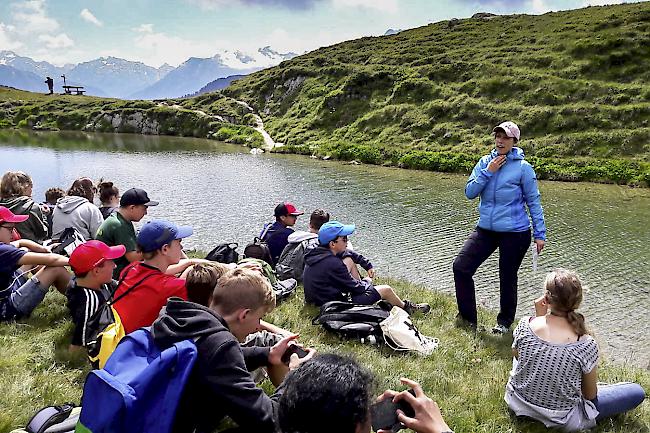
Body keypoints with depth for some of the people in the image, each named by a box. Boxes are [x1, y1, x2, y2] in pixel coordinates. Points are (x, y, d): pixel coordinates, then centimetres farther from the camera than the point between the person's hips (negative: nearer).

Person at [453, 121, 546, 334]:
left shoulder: (523, 167, -9)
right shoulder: (485, 162, 4)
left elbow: (534, 202, -4)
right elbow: (469, 192, -2)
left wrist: (540, 233, -6)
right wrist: (488, 172, -13)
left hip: (515, 232, -4)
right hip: (486, 229, 5)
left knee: (507, 278, 8)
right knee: (460, 267, -2)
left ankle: (504, 322, 32)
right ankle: (467, 318, 14)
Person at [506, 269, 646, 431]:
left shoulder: (525, 325, -20)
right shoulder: (586, 345, -25)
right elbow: (590, 395, -10)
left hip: (518, 403, 3)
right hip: (560, 420, -3)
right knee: (637, 392, 10)